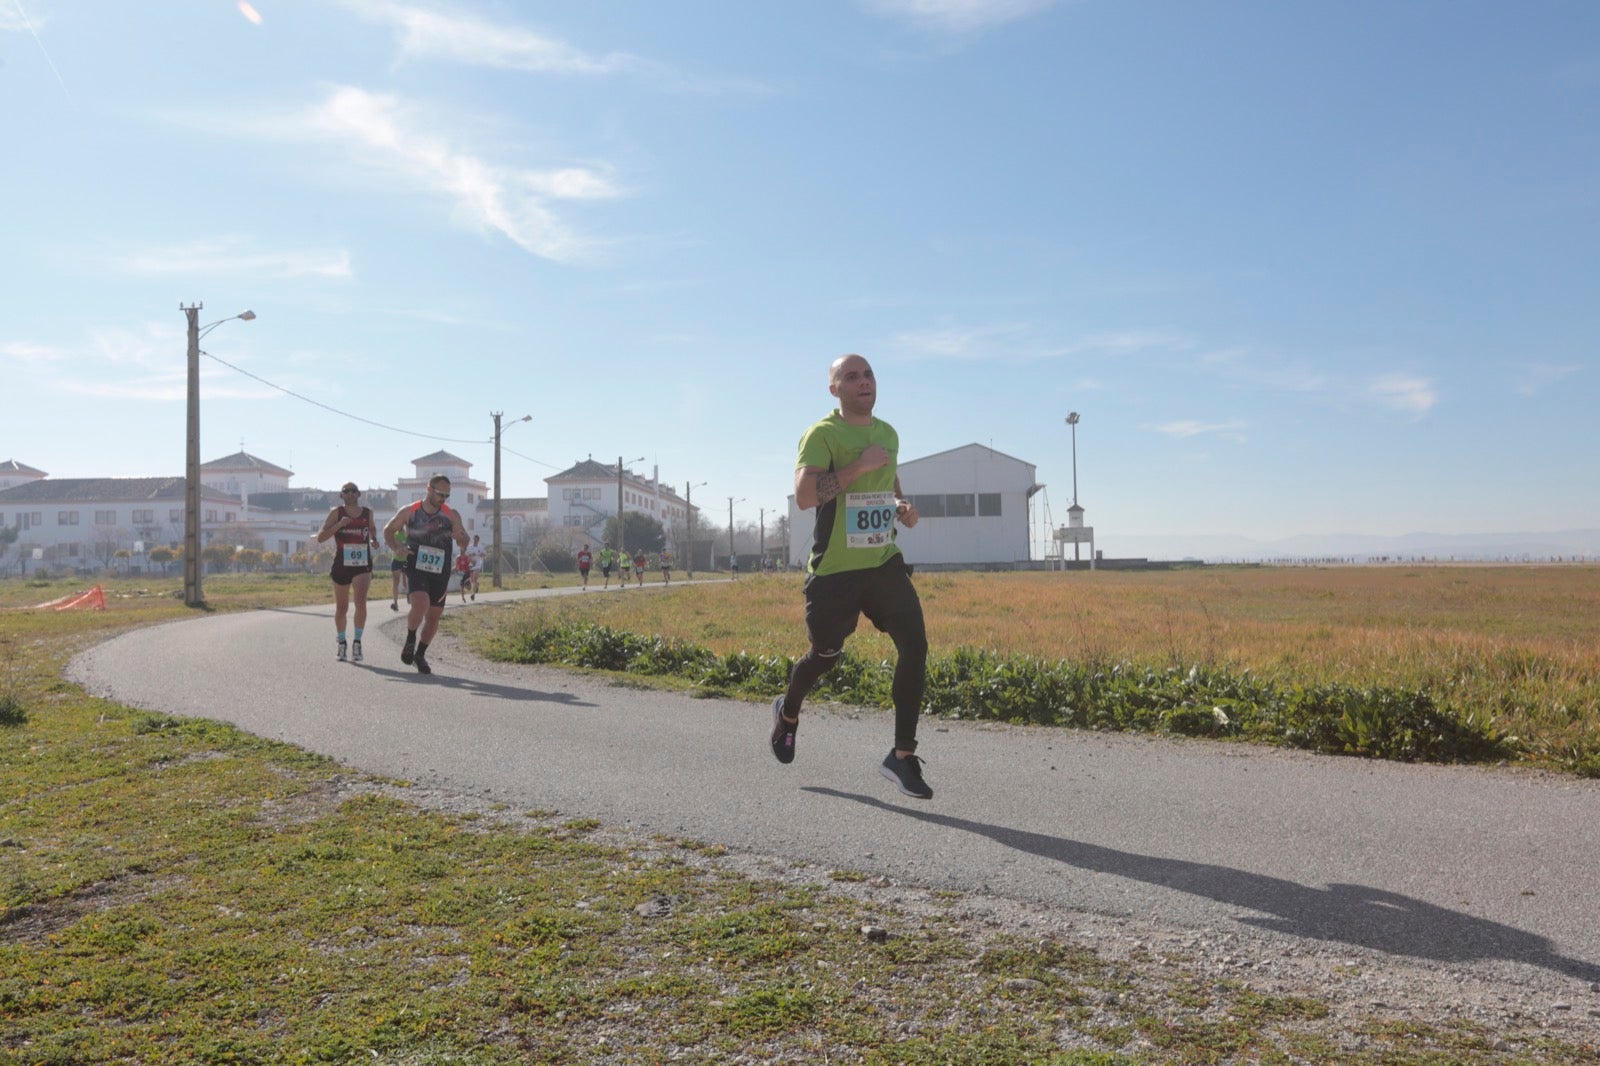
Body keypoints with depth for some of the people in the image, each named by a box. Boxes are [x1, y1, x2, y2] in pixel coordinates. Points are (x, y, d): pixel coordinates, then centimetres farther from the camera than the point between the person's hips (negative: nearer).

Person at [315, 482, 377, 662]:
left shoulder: (367, 513, 5)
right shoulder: (337, 513, -2)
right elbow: (320, 537, -7)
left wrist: (374, 540, 5)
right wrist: (339, 525, -19)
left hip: (363, 566, 0)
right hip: (341, 565, 0)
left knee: (361, 602, -19)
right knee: (341, 607, 10)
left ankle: (357, 642, -9)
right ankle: (342, 643, 29)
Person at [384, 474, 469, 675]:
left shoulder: (452, 516, 1)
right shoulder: (408, 512, -1)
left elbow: (464, 544, 2)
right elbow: (388, 531, 11)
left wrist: (460, 537, -23)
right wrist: (397, 548, -9)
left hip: (440, 573, 3)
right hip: (416, 569, -3)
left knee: (434, 616, 7)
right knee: (420, 604, -26)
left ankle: (420, 655, 29)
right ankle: (410, 640, 2)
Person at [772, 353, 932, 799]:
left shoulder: (888, 434, 12)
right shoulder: (822, 434, -11)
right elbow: (804, 495, -25)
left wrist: (903, 507, 9)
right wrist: (860, 465, -24)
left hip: (884, 562, 5)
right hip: (834, 569, -5)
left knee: (915, 647, -11)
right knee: (826, 654, 11)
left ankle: (903, 756, -2)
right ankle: (787, 712, 44)